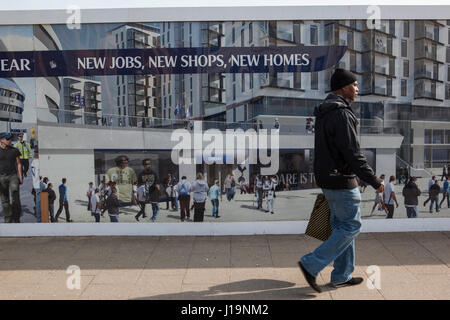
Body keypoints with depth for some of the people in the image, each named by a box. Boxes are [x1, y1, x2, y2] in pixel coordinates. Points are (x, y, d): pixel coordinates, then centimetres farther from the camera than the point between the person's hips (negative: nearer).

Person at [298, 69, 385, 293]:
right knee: (351, 226, 1)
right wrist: (375, 182, -14)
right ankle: (311, 264, 1)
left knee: (341, 225, 16)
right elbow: (353, 154, -22)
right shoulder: (341, 114, -19)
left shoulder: (323, 113, 12)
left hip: (327, 179, 10)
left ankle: (342, 276, 25)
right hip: (342, 181, -10)